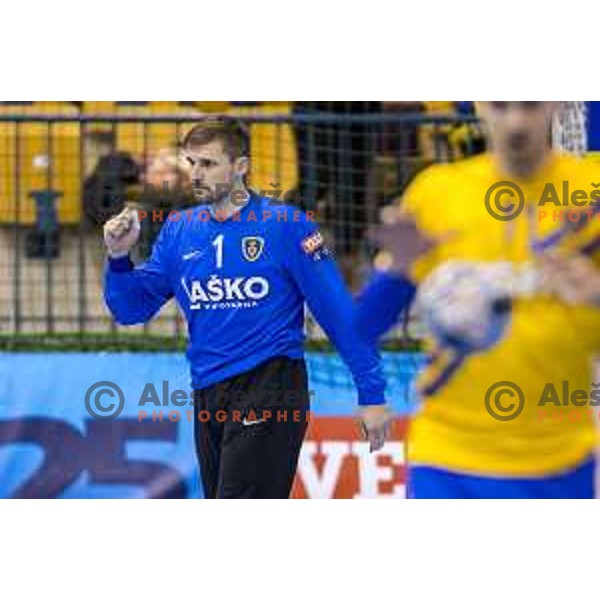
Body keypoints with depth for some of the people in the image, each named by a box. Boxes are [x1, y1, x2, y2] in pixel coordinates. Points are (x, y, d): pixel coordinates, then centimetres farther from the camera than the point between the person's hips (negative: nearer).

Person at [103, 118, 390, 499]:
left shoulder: (285, 225, -7)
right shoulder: (179, 231, 9)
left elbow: (338, 311, -7)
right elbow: (131, 309, 10)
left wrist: (372, 393, -9)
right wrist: (120, 257, -9)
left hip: (269, 390, -6)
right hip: (208, 394, 6)